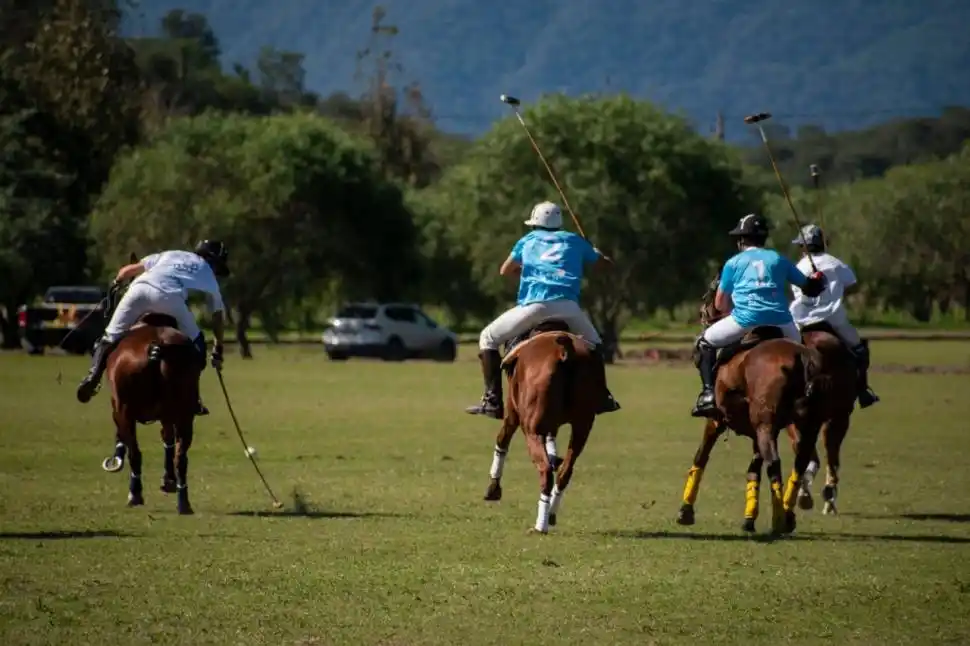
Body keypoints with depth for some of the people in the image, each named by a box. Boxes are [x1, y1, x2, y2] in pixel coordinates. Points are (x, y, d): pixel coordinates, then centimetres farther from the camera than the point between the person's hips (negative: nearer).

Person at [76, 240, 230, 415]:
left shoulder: (170, 255, 37)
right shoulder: (208, 274, 32)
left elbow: (128, 270, 34)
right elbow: (217, 317, 37)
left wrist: (117, 282, 54)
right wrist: (218, 349, 47)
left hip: (139, 288, 2)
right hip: (169, 296, -2)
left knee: (112, 336, 15)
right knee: (196, 344, 16)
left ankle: (94, 375, -9)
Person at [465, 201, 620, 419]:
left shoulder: (528, 240, 25)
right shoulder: (574, 241, 25)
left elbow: (505, 271, 35)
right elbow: (605, 263, 38)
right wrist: (595, 252, 61)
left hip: (533, 305, -1)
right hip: (567, 306, 1)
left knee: (488, 338, 16)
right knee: (593, 343, 29)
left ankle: (492, 401, 3)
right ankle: (601, 397, 15)